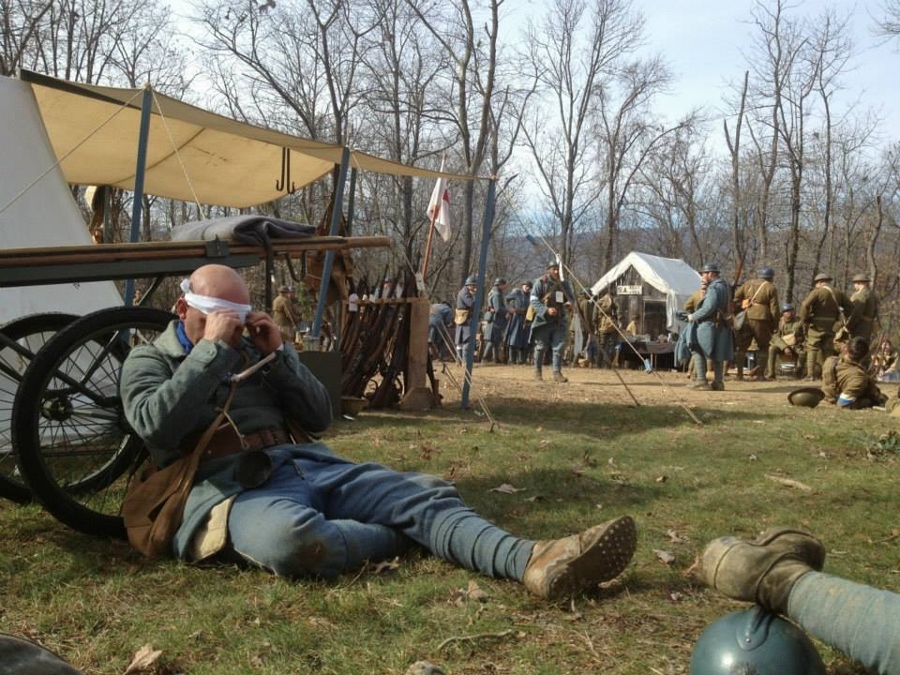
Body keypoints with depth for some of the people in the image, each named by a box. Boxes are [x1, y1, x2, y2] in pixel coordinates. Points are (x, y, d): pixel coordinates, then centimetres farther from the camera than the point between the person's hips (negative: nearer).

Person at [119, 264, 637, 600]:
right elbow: (157, 426, -14)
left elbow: (320, 417, 15)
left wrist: (279, 354, 3)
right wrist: (212, 350, -11)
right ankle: (408, 537, -17)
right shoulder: (148, 361, 9)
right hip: (231, 485, -5)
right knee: (291, 539, -42)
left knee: (424, 492, -17)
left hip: (305, 463, 6)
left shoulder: (252, 349, 22)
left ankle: (532, 561, -37)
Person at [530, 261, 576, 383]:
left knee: (559, 346, -5)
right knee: (540, 347, 4)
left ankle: (557, 373, -1)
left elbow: (571, 297, 15)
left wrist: (569, 303, -10)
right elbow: (534, 301, -11)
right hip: (543, 319, -3)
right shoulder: (541, 282, -6)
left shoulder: (563, 283, 8)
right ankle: (538, 372, 19)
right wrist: (546, 310, -24)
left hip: (559, 320, 4)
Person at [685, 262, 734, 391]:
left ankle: (701, 381, -7)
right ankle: (718, 382, 11)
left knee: (698, 351, -2)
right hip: (722, 326, 9)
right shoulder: (725, 286, 16)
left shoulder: (714, 288, -15)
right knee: (718, 355, 11)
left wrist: (694, 316, -12)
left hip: (710, 325, -9)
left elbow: (709, 308, -23)